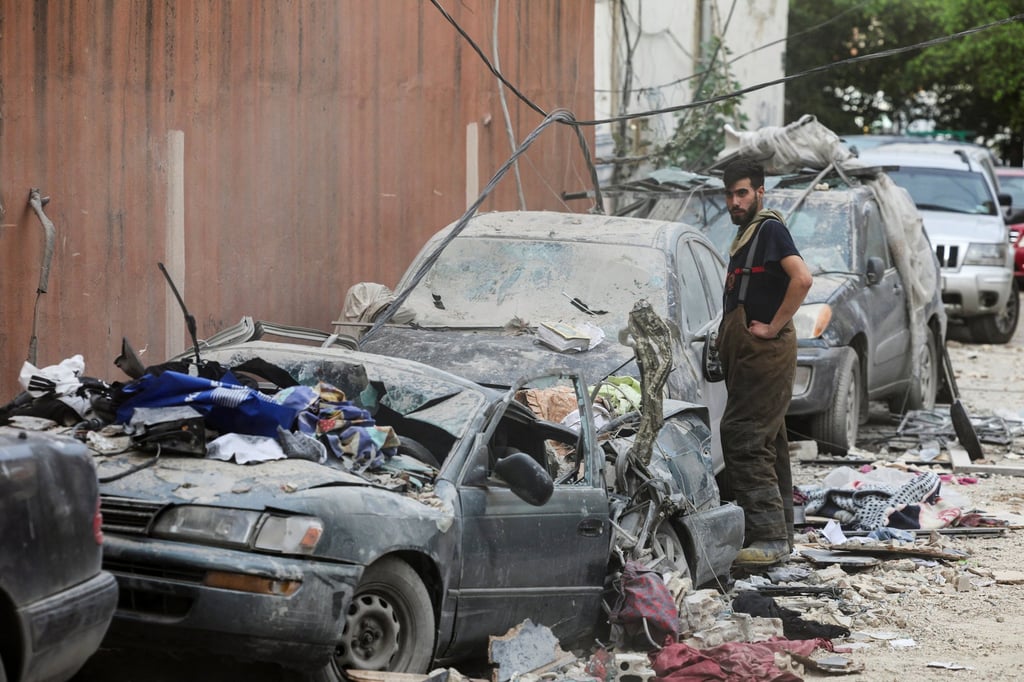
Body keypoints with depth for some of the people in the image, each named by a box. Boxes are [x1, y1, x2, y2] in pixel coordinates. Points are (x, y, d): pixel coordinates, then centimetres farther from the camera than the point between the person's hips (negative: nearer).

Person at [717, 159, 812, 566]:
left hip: (766, 353, -11)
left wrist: (773, 327, -20)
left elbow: (802, 278, -25)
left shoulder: (770, 229, -10)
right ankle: (779, 534, 18)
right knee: (767, 444, 13)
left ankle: (770, 536, -19)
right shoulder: (745, 235, 20)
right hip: (748, 356, 11)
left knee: (744, 440, -16)